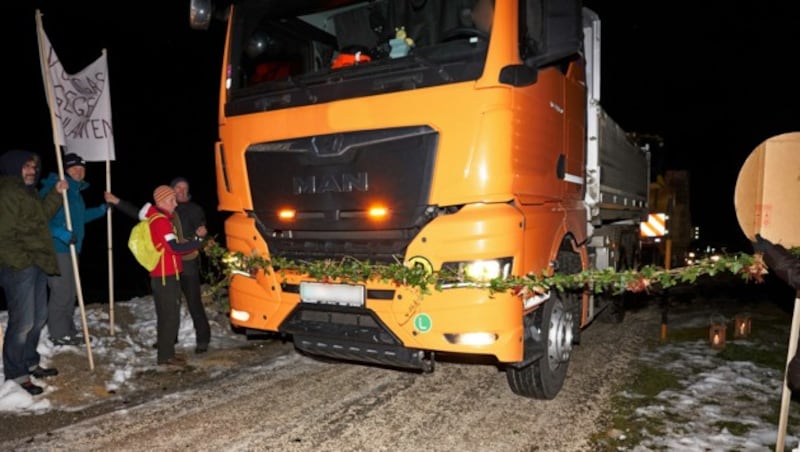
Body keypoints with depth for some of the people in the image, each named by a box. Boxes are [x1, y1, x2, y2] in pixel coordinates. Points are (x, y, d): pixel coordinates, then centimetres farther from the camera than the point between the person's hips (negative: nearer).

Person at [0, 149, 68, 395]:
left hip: (37, 264, 10)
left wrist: (56, 194, 15)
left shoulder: (28, 192, 18)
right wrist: (21, 260, -19)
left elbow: (42, 216, 23)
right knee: (23, 321, -5)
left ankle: (30, 363, 31)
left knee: (39, 317, 17)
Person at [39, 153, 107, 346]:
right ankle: (59, 333, 9)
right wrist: (61, 233, -28)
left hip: (70, 248, 9)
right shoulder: (54, 188, -14)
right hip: (56, 248, -9)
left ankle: (68, 329, 27)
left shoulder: (76, 191, 15)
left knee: (71, 291, 15)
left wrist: (102, 209, 28)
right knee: (61, 292, -3)